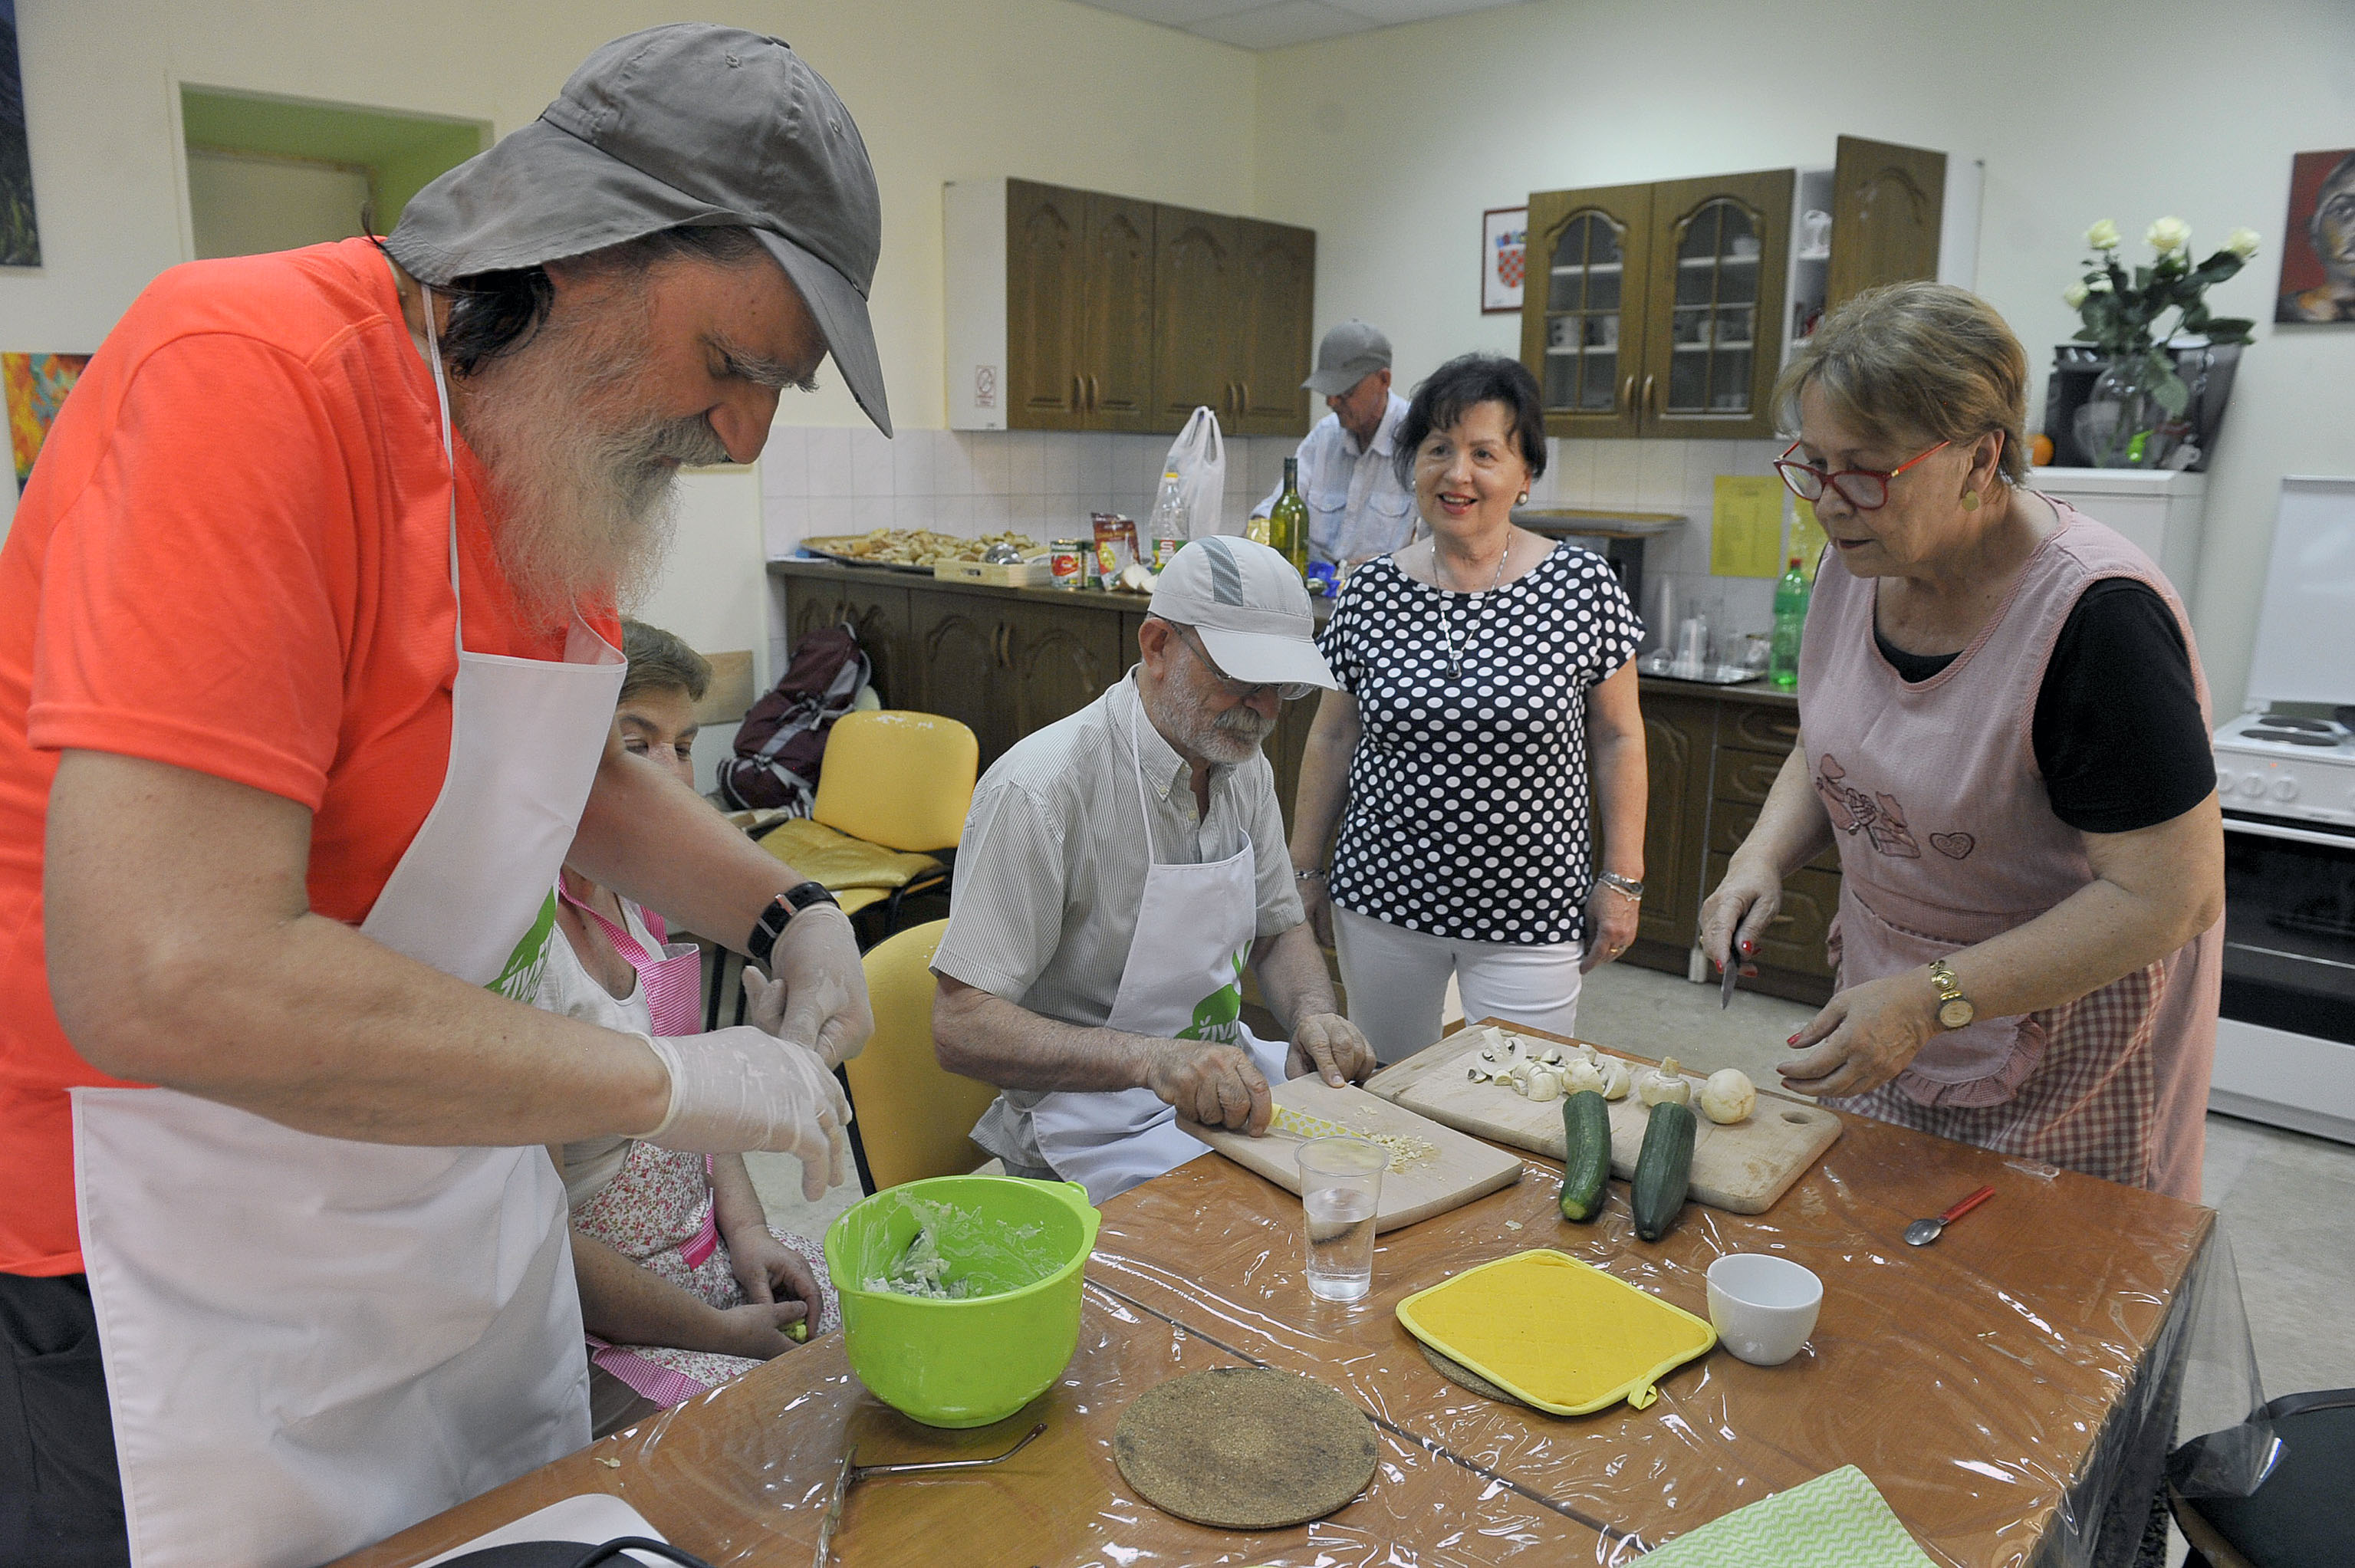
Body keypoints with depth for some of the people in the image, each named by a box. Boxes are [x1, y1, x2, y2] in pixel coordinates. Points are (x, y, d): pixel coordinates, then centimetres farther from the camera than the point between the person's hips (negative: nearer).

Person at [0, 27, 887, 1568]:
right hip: (187, 1274, -7)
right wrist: (663, 1081, -26)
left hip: (464, 1196, 8)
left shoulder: (569, 449, 1)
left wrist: (786, 912, -1)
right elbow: (167, 977, -34)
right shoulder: (260, 374, -25)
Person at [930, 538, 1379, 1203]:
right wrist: (1153, 1060, -36)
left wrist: (1315, 1014, -7)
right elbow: (961, 1027, -23)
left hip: (1225, 1078, 8)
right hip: (1096, 1117, -8)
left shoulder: (1245, 769, 5)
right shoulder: (1040, 791, -21)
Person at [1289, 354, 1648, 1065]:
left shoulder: (1582, 586, -7)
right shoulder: (1369, 593, -2)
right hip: (1382, 899, 2)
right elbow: (1332, 737, 6)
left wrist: (1623, 879, -2)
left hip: (1529, 911, -2)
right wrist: (1306, 866, 7)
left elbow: (1617, 738, -1)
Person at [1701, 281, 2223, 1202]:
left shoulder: (2098, 616, -27)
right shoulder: (1860, 562, -5)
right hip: (1888, 1007, 6)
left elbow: (2170, 897, -26)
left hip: (2060, 1052, -6)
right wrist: (1762, 858, -9)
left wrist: (1930, 1003, -30)